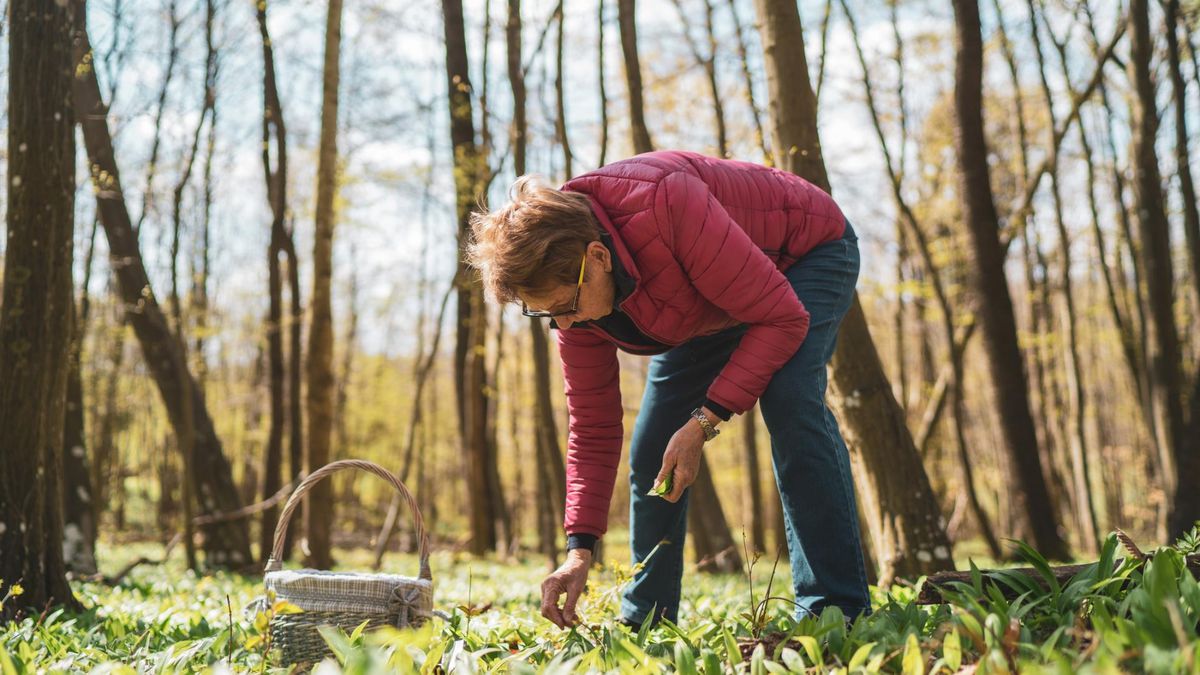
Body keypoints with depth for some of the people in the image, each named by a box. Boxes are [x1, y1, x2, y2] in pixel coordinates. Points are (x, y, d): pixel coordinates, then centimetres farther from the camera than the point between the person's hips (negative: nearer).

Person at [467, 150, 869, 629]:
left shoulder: (668, 205, -43)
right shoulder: (567, 284, -20)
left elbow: (782, 318, -36)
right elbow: (593, 430, -12)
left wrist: (705, 420, -39)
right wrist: (579, 550, -20)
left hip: (807, 253, -6)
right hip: (708, 311, 6)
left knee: (790, 406, -31)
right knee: (651, 449, 0)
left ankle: (836, 612, -25)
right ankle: (643, 621, 14)